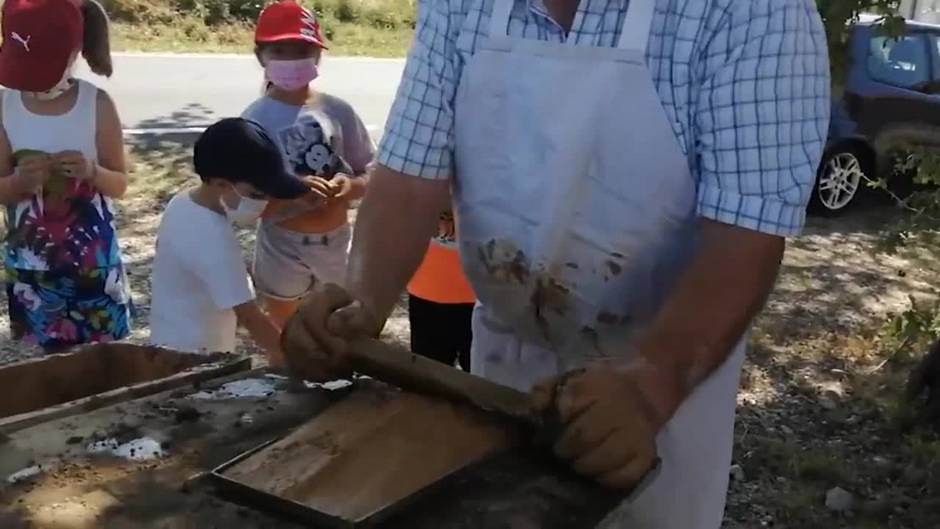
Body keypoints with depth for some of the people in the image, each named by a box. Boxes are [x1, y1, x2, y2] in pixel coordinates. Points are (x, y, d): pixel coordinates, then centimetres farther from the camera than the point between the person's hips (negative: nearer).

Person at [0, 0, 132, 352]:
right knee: (50, 353, 9)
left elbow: (120, 185, -2)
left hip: (92, 258, -1)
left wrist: (91, 172, -24)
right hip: (30, 261, 2)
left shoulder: (97, 104, -9)